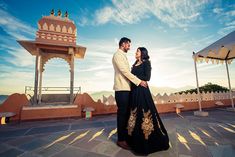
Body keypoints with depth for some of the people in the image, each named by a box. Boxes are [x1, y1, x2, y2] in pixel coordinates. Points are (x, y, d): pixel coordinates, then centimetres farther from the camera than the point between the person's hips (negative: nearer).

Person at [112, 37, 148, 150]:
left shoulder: (123, 56, 23)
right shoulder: (117, 55, -6)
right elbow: (124, 71, -16)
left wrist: (139, 81, 12)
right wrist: (139, 81, -15)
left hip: (126, 88, 9)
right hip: (121, 89, -9)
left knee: (126, 113, 13)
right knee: (122, 113, -2)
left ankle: (125, 135, 28)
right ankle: (121, 140, 13)